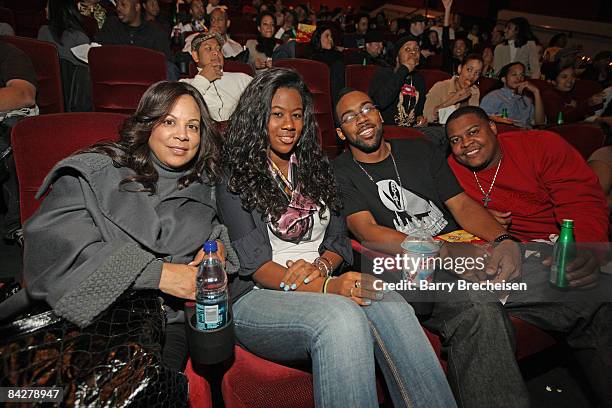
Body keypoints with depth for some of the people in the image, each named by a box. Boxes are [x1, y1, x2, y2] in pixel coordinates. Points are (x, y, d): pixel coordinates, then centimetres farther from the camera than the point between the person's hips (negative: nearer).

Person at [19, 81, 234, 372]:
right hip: (96, 312, -3)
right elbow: (52, 243, -14)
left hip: (167, 317, 3)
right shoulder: (97, 171, -3)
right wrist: (156, 272, -18)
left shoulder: (201, 185, 12)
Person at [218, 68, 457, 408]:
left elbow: (339, 239, 14)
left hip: (321, 286, 4)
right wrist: (326, 286, -25)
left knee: (391, 307, -29)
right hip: (258, 298, -4)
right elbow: (255, 264, -10)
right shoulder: (235, 179, 1)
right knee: (342, 318, -37)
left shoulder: (314, 167, 18)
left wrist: (319, 267, -10)